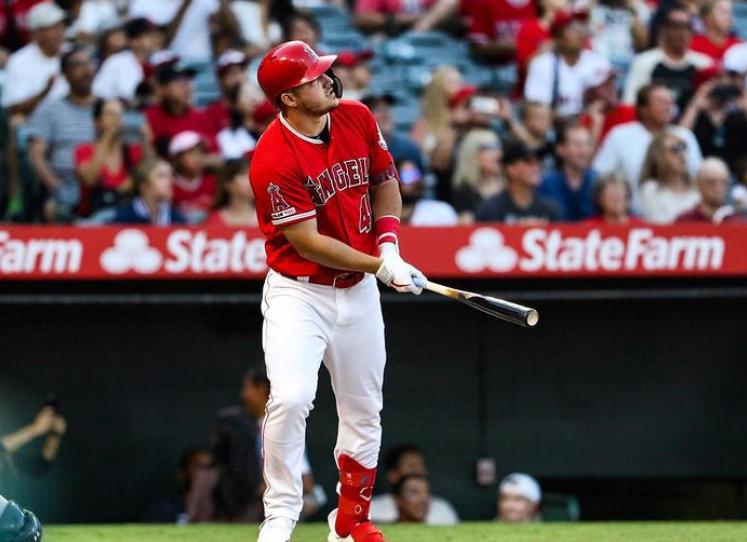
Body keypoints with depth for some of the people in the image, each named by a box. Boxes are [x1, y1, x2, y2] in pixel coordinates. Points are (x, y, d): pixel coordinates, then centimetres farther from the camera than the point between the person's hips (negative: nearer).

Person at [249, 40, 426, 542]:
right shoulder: (274, 159, -23)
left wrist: (388, 243, -5)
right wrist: (380, 267, -21)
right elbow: (307, 242, -22)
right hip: (298, 292, -6)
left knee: (364, 415, 12)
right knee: (290, 399, -24)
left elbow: (386, 182, 12)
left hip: (359, 293, 6)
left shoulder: (358, 119, -3)